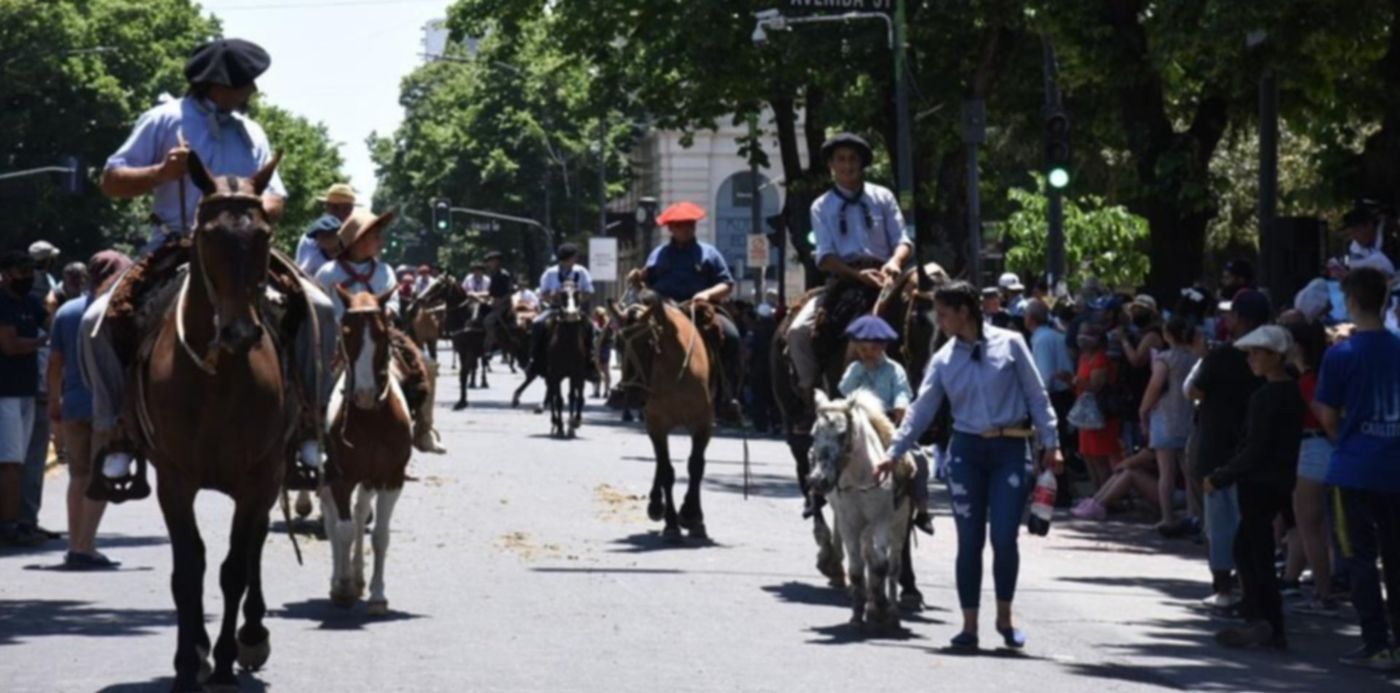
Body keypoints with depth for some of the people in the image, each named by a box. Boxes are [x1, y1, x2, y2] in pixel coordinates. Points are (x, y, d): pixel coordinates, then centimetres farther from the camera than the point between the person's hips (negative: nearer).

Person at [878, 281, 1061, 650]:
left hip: (1010, 451, -2)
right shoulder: (943, 360, 5)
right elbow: (921, 410, 4)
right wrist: (894, 452, -4)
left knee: (1004, 538, -7)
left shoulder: (1010, 344, -1)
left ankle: (1004, 617, 13)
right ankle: (969, 624, 9)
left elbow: (1037, 397, 2)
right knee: (969, 541, 1)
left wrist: (1051, 444, -3)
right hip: (967, 451, 2)